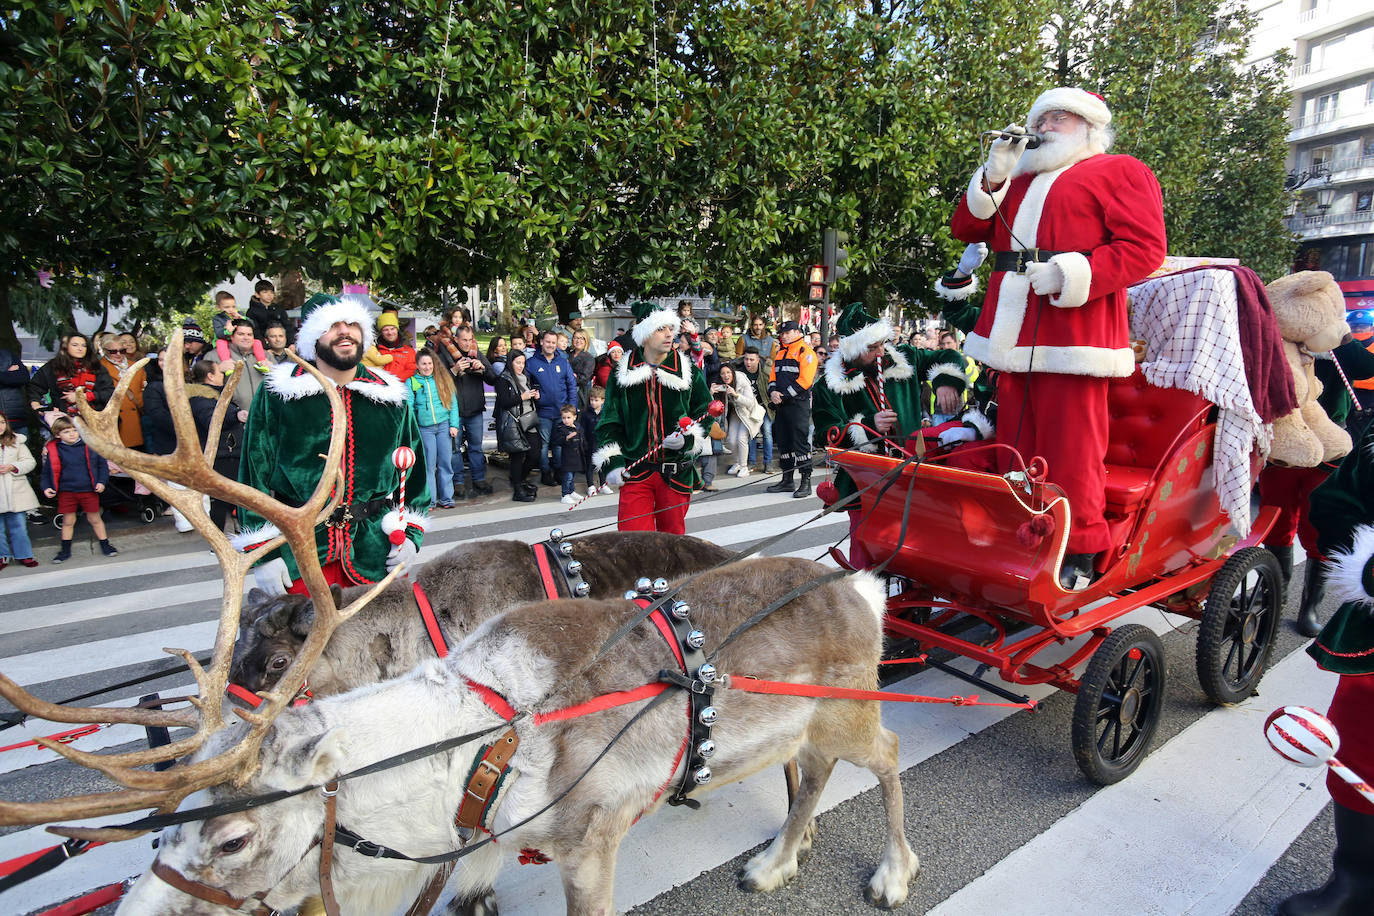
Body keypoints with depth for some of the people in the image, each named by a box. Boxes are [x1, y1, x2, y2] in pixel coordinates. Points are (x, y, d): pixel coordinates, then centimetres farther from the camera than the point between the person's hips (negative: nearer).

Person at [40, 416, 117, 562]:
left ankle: (105, 545, 22)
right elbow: (47, 472, 7)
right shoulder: (52, 450, -2)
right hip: (66, 492, 1)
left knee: (94, 519, 10)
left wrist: (101, 482, -5)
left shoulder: (90, 445, -4)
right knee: (68, 521, 10)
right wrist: (46, 487, -4)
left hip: (89, 490, -1)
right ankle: (65, 550, 23)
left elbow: (102, 465, 4)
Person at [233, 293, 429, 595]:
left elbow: (412, 468, 11)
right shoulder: (277, 395, -2)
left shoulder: (391, 397, 5)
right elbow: (255, 473, -2)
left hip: (375, 550, 2)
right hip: (298, 551, -2)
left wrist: (411, 533, 4)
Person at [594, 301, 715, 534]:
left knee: (672, 535, 10)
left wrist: (689, 438, -10)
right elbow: (609, 422, 8)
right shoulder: (623, 373, 4)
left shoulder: (689, 372, 4)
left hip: (677, 472, 1)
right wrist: (610, 460, -4)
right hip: (634, 471, 0)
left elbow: (706, 414, 9)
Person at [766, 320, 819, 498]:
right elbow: (773, 376, 20)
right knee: (783, 441, 11)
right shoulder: (779, 353, 19)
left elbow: (805, 380, -16)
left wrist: (785, 395, -16)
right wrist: (773, 392, -1)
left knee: (800, 441, -8)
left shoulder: (805, 351, -7)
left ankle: (806, 482, -3)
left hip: (798, 404, -8)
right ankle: (787, 480, 21)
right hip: (781, 404, 8)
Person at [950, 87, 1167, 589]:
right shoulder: (1019, 180, 29)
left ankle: (1079, 557, 6)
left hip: (1072, 335, -6)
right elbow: (966, 228, 20)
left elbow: (1144, 247, -5)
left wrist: (1068, 275, -16)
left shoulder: (1119, 172, 8)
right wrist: (994, 175, 7)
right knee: (1018, 448, 8)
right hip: (1014, 338, 6)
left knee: (1070, 453, -7)